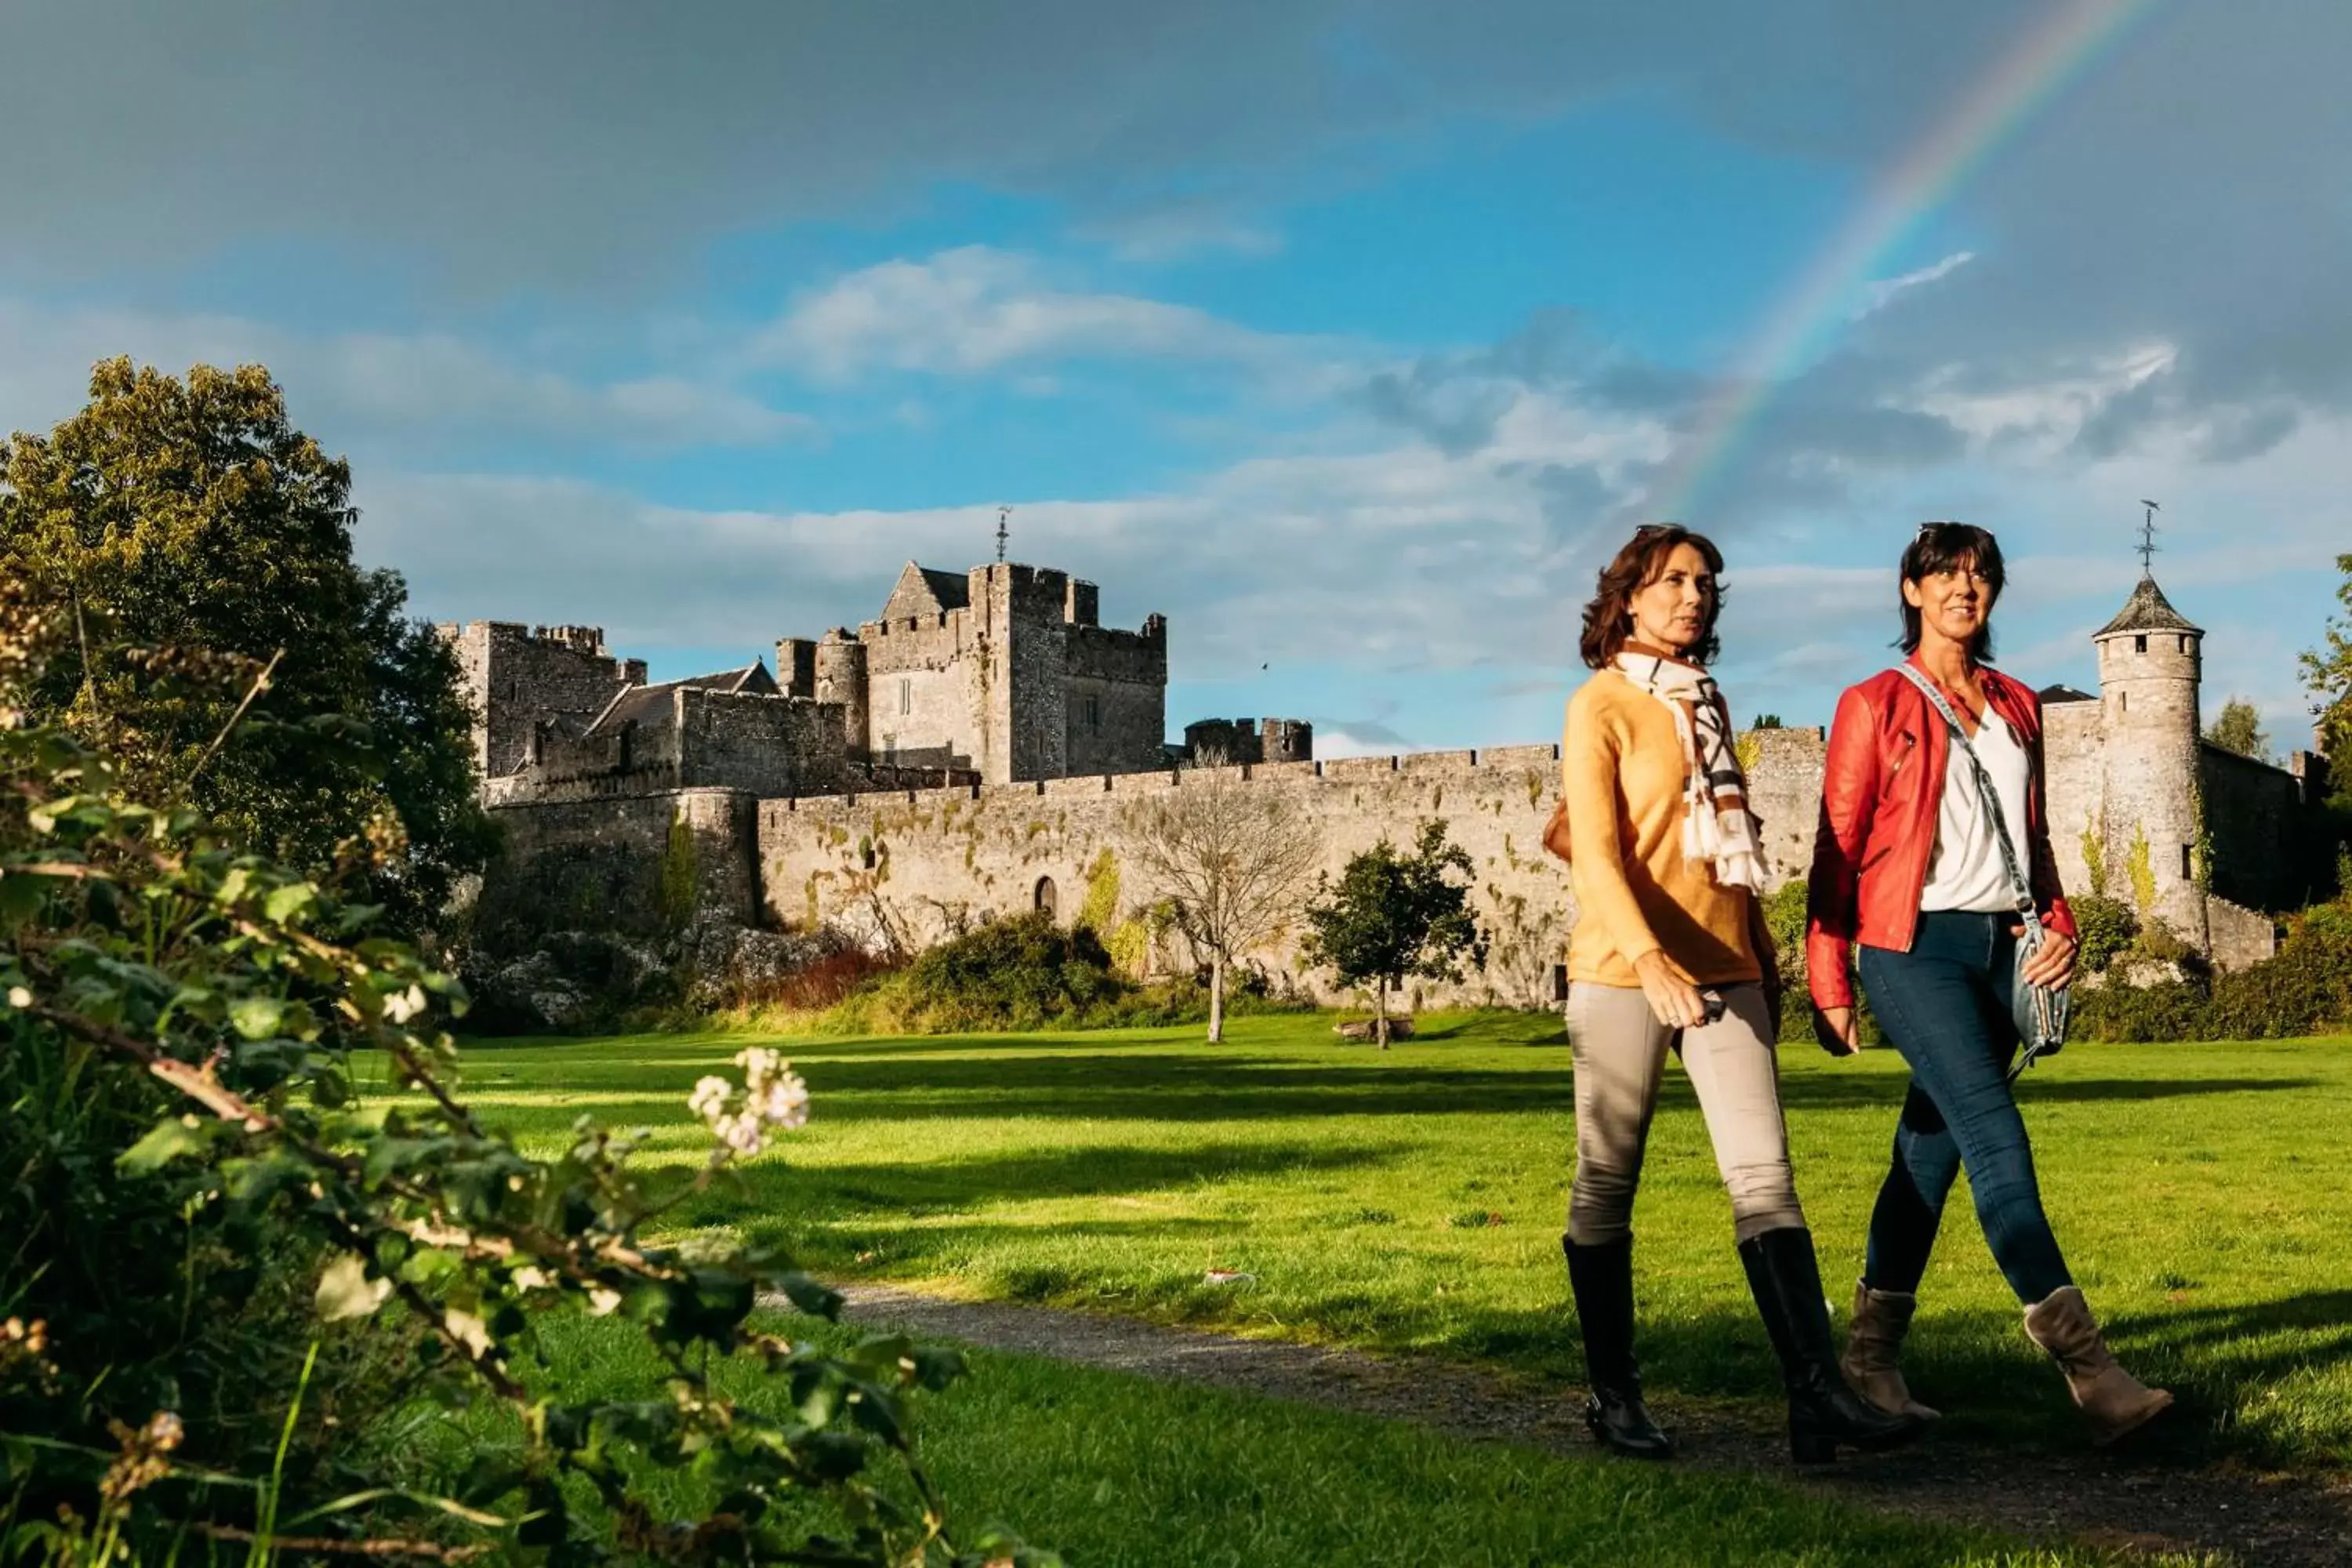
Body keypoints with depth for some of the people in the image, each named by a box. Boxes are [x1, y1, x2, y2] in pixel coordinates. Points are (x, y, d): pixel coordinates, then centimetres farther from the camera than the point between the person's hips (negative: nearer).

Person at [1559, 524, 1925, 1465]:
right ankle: (1612, 1396, 15)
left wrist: (1763, 956, 19)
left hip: (1722, 970, 5)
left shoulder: (1709, 705, 16)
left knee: (1763, 1178, -6)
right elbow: (1595, 849, -14)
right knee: (1607, 1187, 4)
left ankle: (1818, 1397, -11)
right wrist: (1648, 958, -27)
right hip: (1623, 973, -5)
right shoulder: (1601, 704, -2)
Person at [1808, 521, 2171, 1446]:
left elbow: (2034, 835, 22)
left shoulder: (2017, 707, 16)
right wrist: (1828, 985, -4)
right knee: (1995, 1135, -16)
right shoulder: (1875, 706, 1)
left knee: (1931, 1151, 6)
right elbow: (1838, 849, -1)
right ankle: (2086, 1367, -19)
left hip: (2001, 946, 5)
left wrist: (2058, 925, 4)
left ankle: (1872, 1353, 14)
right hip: (1915, 944, -5)